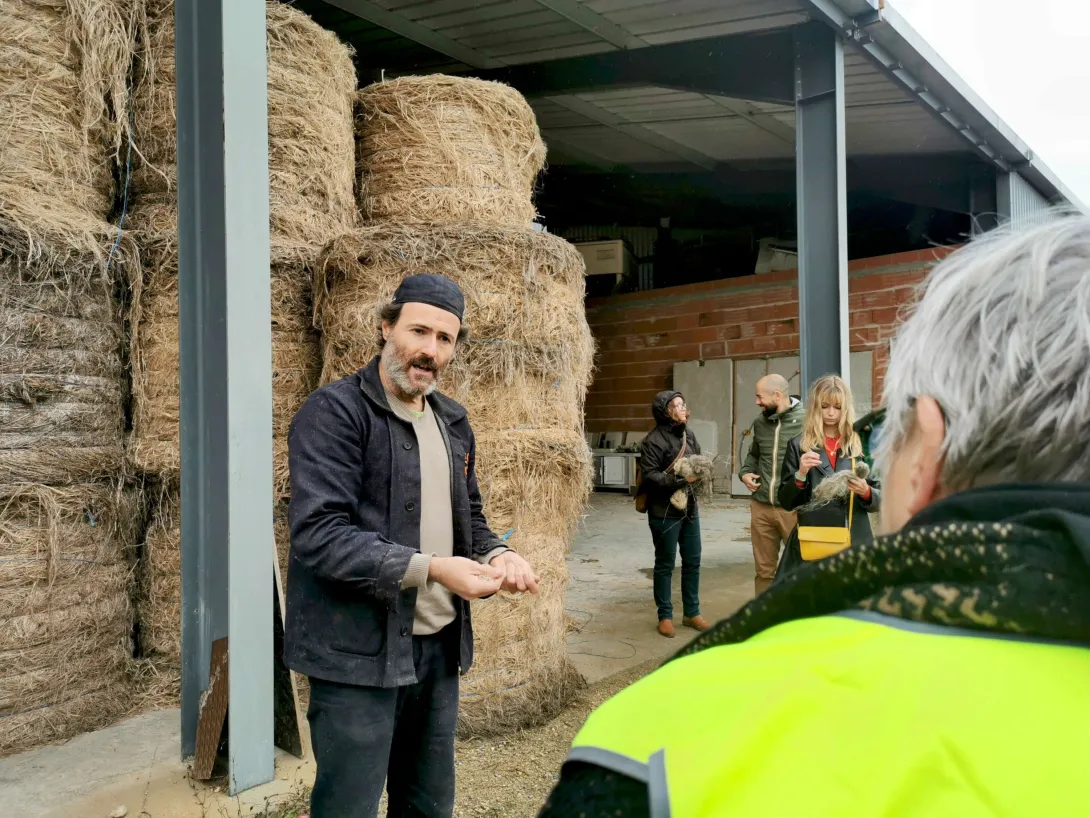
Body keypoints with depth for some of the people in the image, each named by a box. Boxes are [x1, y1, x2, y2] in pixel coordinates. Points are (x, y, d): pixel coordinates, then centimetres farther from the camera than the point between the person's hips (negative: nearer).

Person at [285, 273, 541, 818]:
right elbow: (318, 535, -22)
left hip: (440, 647, 7)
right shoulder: (333, 412, -13)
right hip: (359, 652, -7)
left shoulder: (452, 422, 11)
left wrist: (495, 555, -4)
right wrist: (430, 569, -28)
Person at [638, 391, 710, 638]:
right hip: (664, 512, -7)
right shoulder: (653, 440, -16)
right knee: (665, 565, 6)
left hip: (690, 508, 7)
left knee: (693, 562, 13)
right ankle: (665, 616, 19)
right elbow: (650, 475, -21)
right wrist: (680, 480, -26)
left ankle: (692, 613, 27)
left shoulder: (688, 433, 6)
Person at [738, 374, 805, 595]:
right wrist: (745, 472, 5)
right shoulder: (760, 422, 8)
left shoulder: (804, 420, -11)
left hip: (793, 508, -5)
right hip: (761, 506, 5)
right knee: (763, 569, 15)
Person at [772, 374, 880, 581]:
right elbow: (786, 502, 3)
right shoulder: (799, 445, 4)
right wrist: (801, 474, -13)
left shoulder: (860, 444, 6)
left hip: (854, 540, 1)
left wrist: (866, 492, -13)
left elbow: (880, 498, 8)